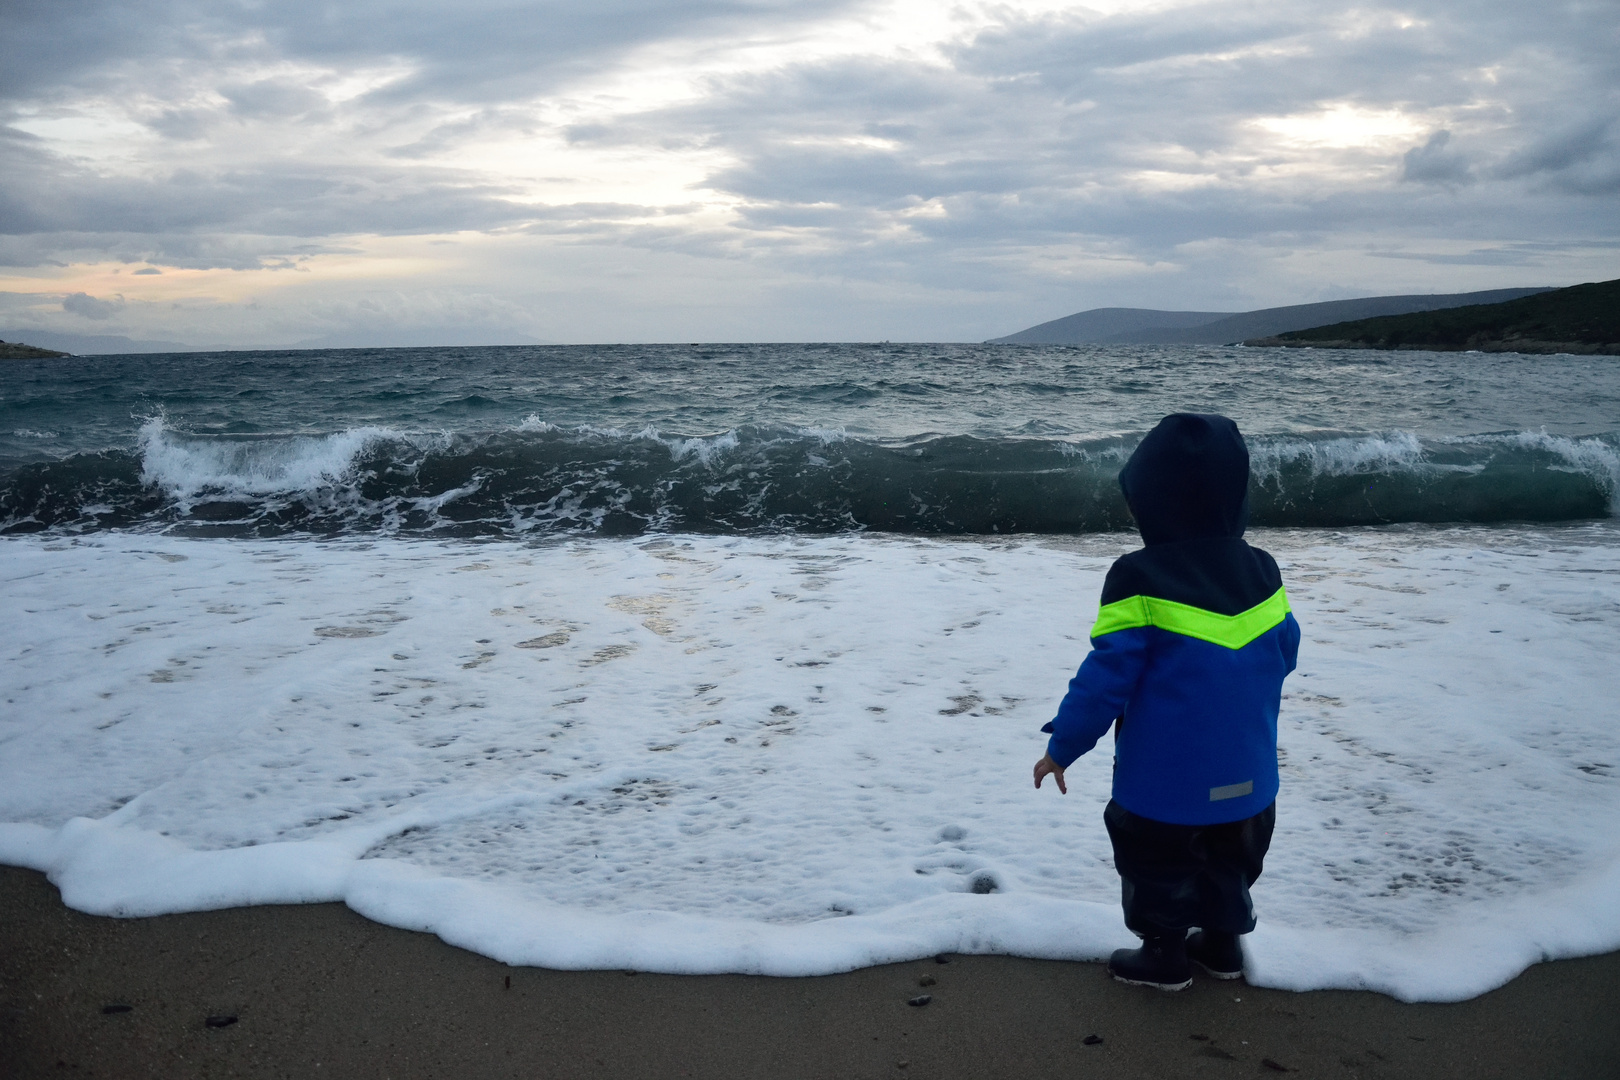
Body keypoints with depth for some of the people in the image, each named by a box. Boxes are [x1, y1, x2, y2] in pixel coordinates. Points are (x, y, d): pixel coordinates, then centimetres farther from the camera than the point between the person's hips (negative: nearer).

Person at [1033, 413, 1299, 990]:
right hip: (1246, 775, 6)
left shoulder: (1141, 580, -21)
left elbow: (1105, 678, -19)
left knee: (1156, 861, 15)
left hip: (1164, 779, -5)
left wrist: (1062, 747, -7)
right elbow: (1282, 654, 10)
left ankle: (1163, 953, 27)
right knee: (1229, 857, 25)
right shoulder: (1262, 573, -3)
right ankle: (1223, 940, 38)